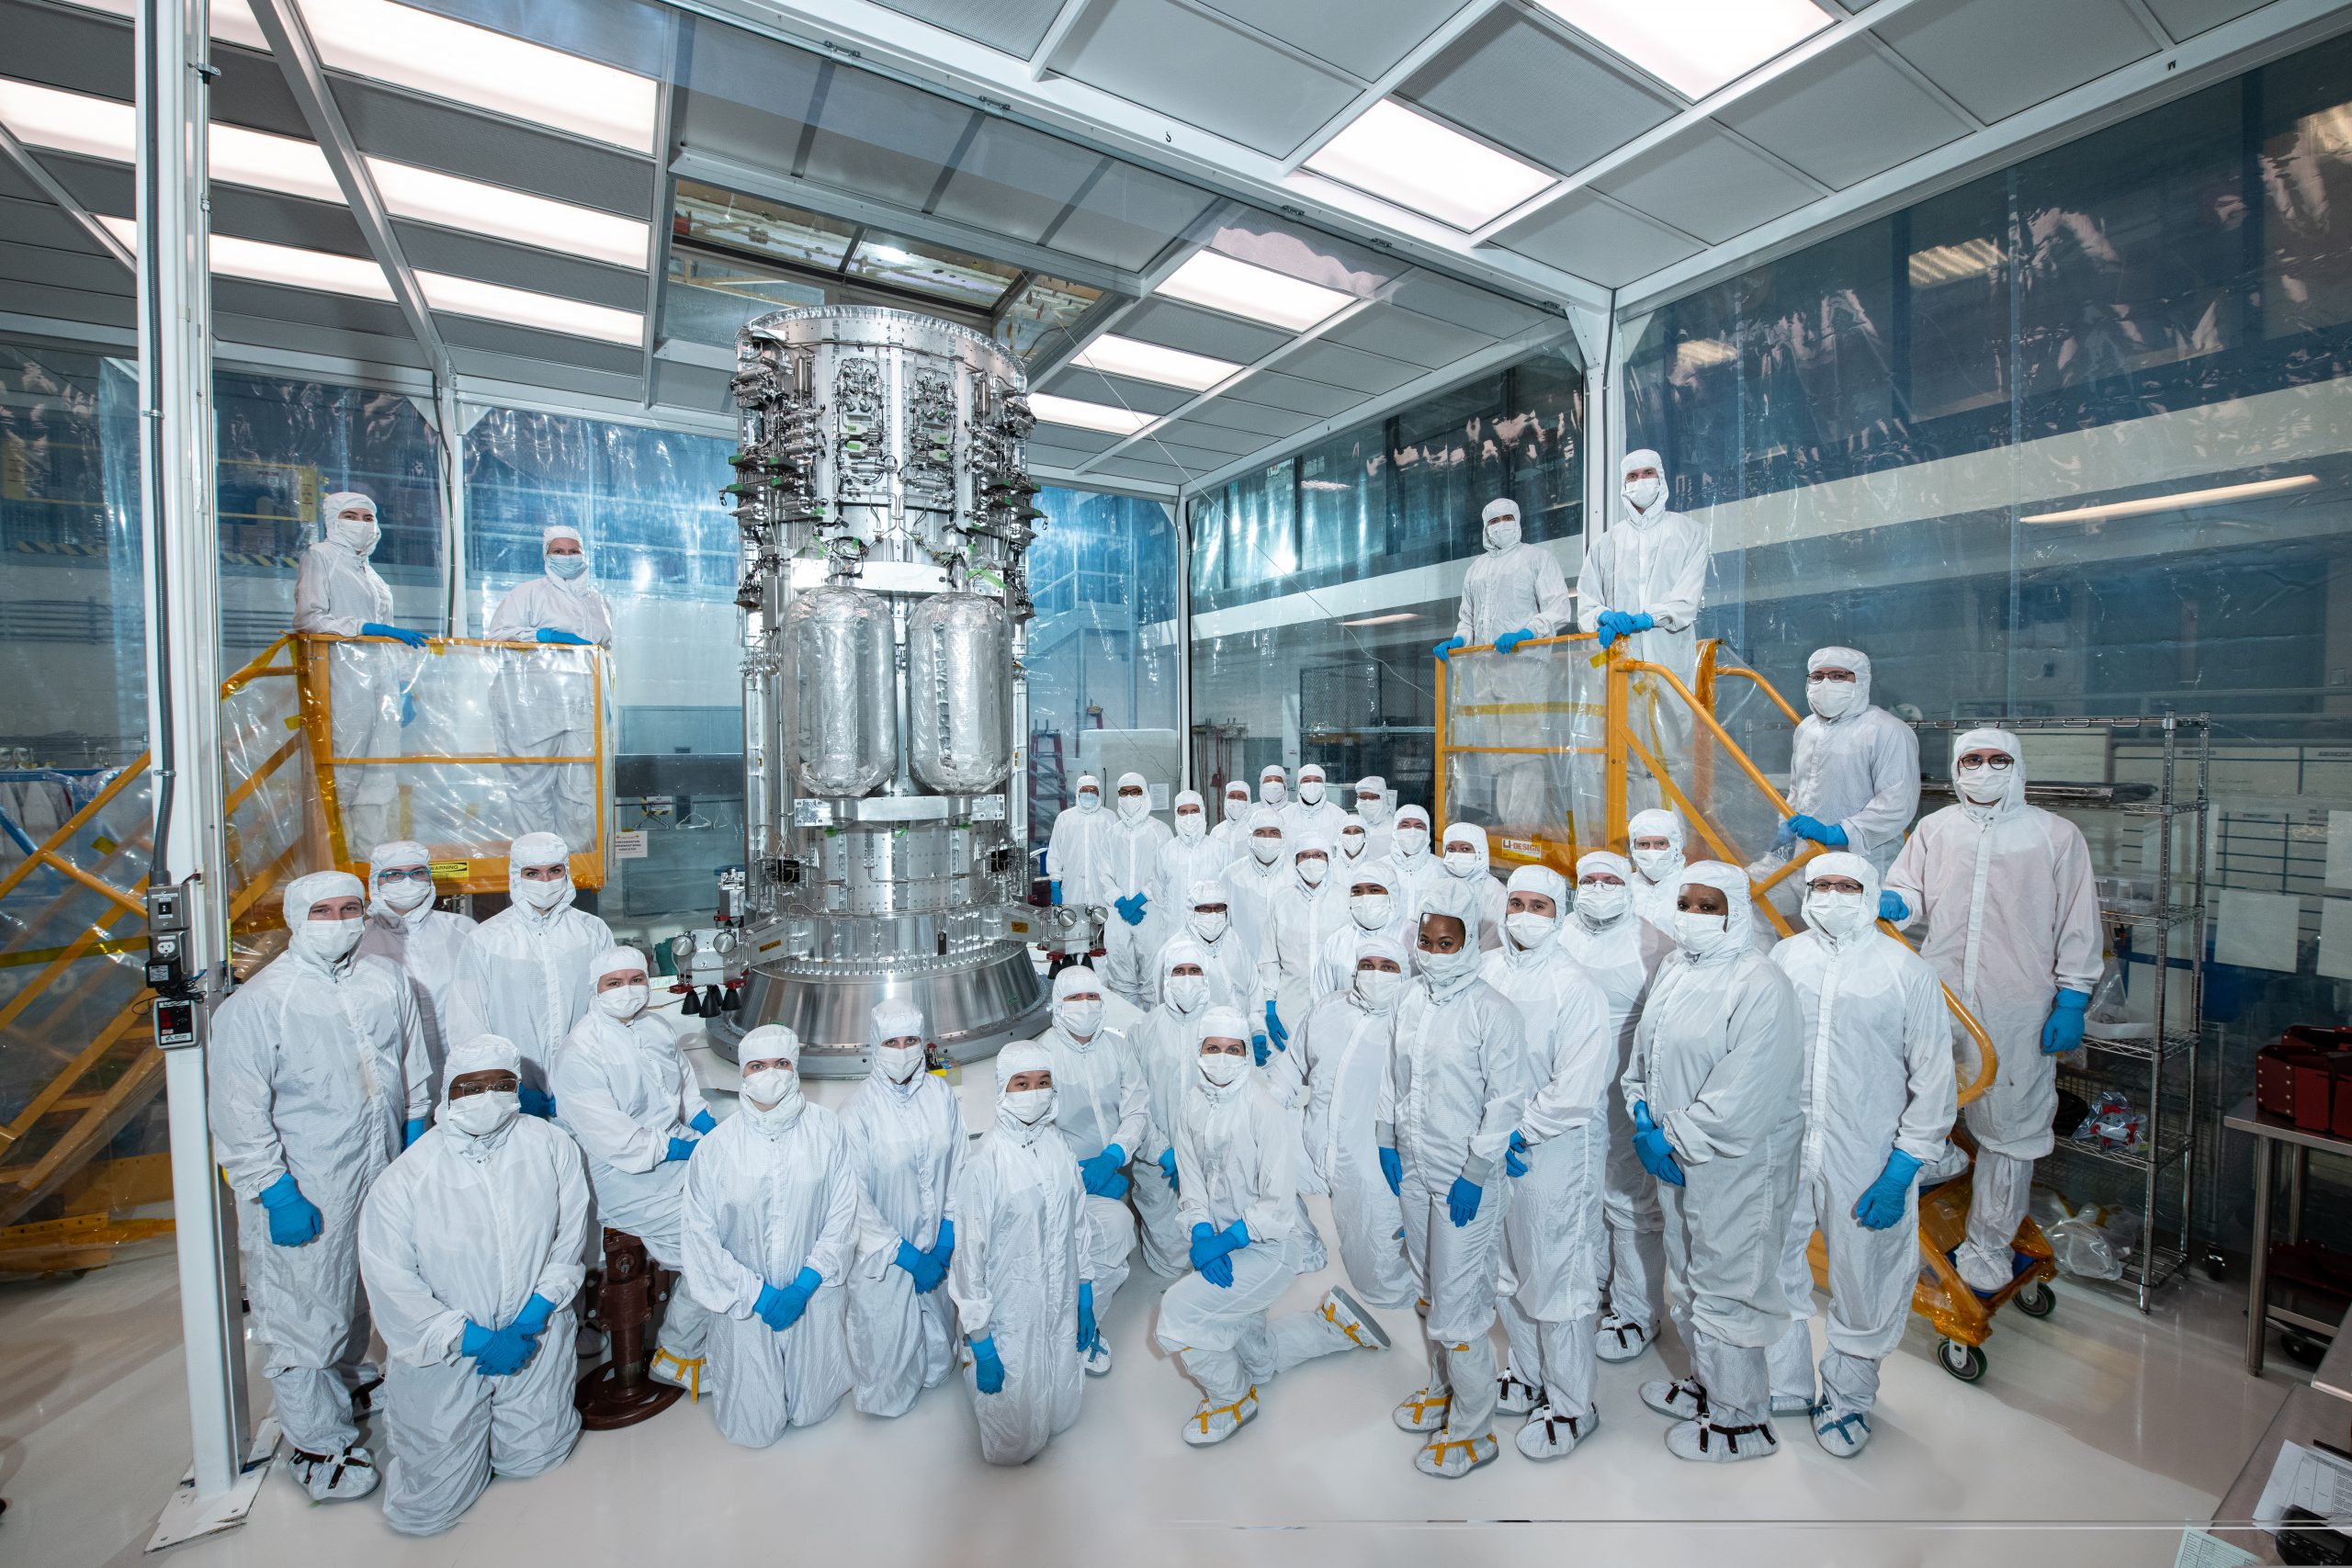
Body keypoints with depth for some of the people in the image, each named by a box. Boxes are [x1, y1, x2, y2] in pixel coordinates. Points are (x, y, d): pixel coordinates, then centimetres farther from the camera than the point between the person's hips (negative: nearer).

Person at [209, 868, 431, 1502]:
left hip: (382, 1176, 5)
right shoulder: (255, 1003, -13)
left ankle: (351, 1379, 46)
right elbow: (239, 1113, -13)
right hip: (303, 1191, -5)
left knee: (363, 1290, 22)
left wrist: (416, 1151, 12)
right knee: (305, 1313, 5)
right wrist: (276, 1192, -16)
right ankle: (318, 1444, 22)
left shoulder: (388, 982, 1)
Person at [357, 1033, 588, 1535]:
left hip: (534, 1337, 2)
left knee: (533, 1457, 7)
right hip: (444, 1350, -1)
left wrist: (529, 1321, -12)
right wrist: (479, 1341, -14)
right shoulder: (403, 1182, -15)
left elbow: (570, 1238, -4)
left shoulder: (550, 1147, -10)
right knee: (428, 1508, 8)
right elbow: (393, 1290, -11)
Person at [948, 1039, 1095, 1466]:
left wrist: (1085, 1303, 9)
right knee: (1015, 1438, 10)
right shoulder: (984, 1164, -23)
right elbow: (968, 1255, -16)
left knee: (1061, 1414, 20)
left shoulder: (1058, 1148, -6)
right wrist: (979, 1342, -11)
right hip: (1009, 1316, -5)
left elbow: (1079, 1226, 4)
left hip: (1060, 1309, 5)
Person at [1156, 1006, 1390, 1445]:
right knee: (1257, 1361, 21)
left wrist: (1223, 1241, -25)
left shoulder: (1263, 1110, -22)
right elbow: (1190, 1180, -1)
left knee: (1176, 1314, -16)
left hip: (1266, 1250, -7)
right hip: (1224, 1249, 7)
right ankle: (1333, 1322, 38)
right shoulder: (1193, 1104, -4)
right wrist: (1201, 1235, -16)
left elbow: (1278, 1203, -22)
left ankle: (1230, 1399, 9)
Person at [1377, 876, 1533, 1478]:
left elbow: (1508, 1099, -15)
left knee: (1458, 1303, 1)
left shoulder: (1492, 1011, -16)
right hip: (1412, 1169, 6)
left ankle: (1473, 1431, 21)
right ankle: (1443, 1387, 43)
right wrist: (1387, 1140, 10)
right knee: (1428, 1289, 21)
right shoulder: (1412, 999, 2)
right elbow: (1393, 1074, 12)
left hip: (1465, 1179, -6)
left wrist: (1476, 1173, -15)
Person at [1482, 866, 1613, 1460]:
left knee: (1557, 1280, 5)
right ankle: (1528, 1376, 41)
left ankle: (1570, 1405, 26)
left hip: (1557, 1150, -6)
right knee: (1508, 1270, 19)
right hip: (1495, 1144, 6)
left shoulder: (1575, 988, -15)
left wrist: (1520, 1132, -14)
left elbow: (1575, 1091, -19)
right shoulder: (1485, 971, 1)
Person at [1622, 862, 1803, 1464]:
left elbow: (1740, 1101, -25)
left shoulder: (1761, 987, -21)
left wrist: (1676, 1141, -18)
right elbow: (1644, 1052, 10)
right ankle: (1708, 1384, 45)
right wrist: (1643, 1119, -3)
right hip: (1677, 1160, 8)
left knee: (1724, 1289, 6)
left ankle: (1741, 1420, 28)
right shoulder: (1672, 970, 4)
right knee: (1687, 1279, 23)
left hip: (1736, 1166, -8)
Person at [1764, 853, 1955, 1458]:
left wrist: (1901, 1171, -8)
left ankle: (1848, 1397, 37)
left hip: (1867, 1163, -2)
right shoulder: (1782, 960, 0)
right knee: (1772, 1271, 13)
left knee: (1863, 1288, 12)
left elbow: (1934, 1083, -5)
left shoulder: (1909, 972, -7)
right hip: (1782, 1153, 2)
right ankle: (1784, 1384, 36)